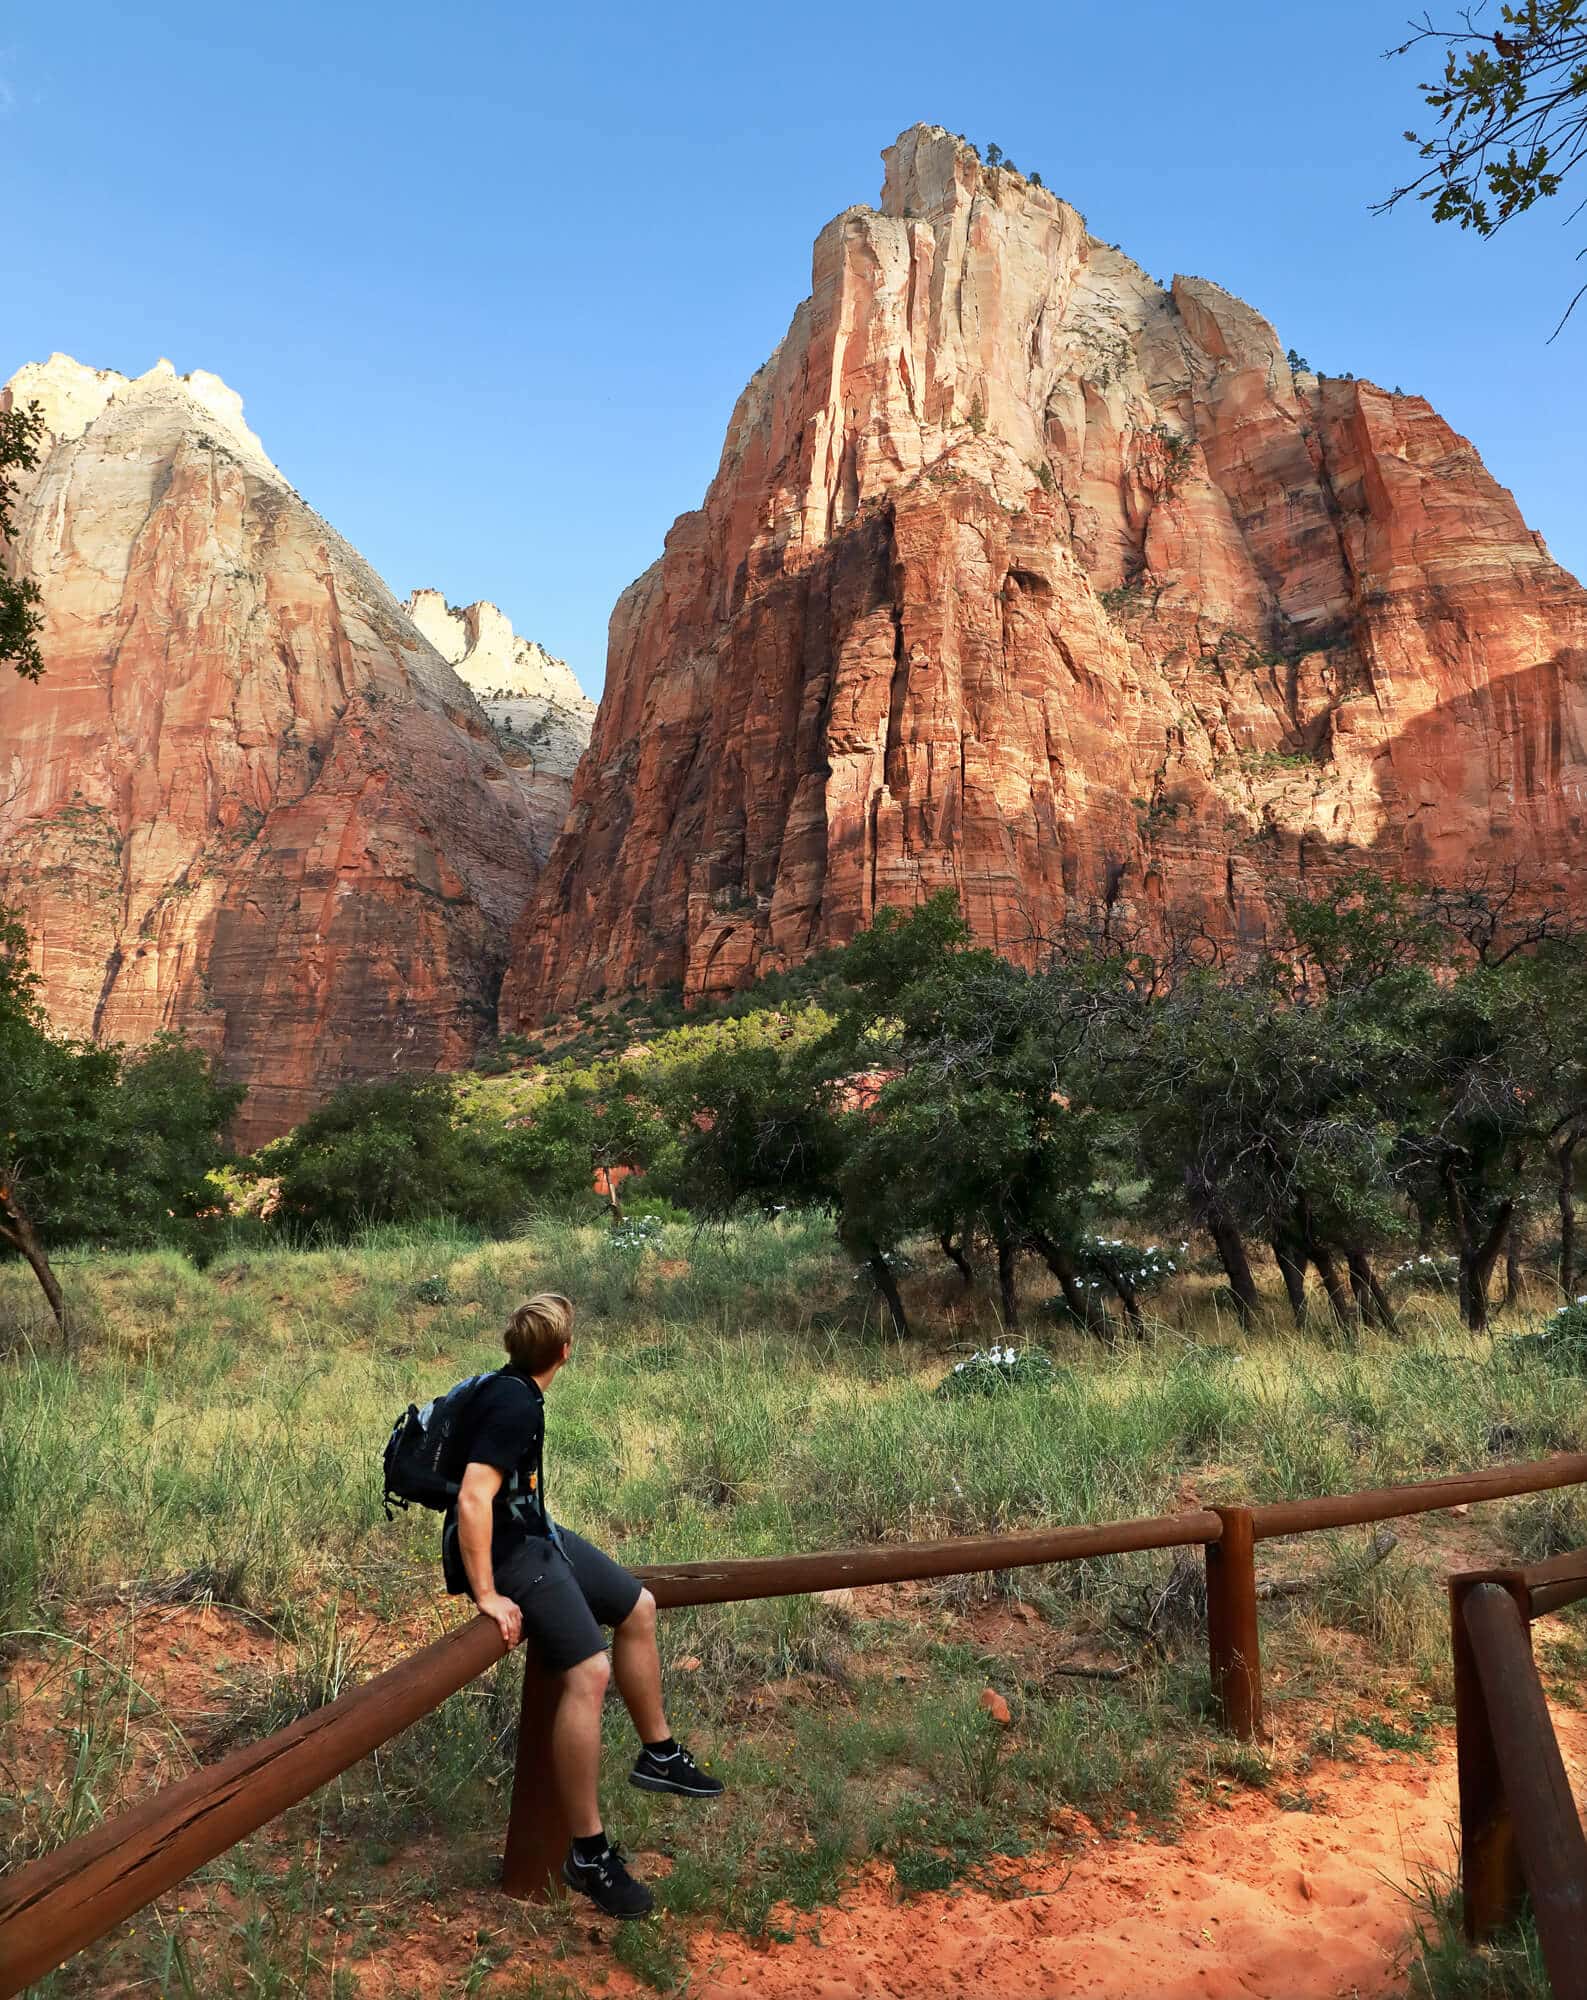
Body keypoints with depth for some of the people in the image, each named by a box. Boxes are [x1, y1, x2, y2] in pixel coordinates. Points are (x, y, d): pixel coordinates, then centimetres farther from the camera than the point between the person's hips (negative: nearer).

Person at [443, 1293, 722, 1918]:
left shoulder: (508, 1388, 6)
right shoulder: (513, 1406, -25)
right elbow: (473, 1499, -33)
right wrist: (486, 1595, -28)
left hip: (533, 1534, 11)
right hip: (503, 1552, -11)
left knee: (637, 1608, 15)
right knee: (588, 1670, -22)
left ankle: (658, 1754, 30)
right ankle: (588, 1853, -12)